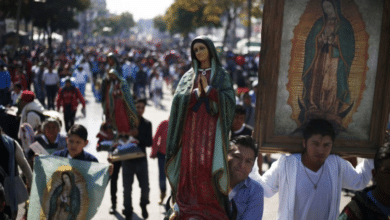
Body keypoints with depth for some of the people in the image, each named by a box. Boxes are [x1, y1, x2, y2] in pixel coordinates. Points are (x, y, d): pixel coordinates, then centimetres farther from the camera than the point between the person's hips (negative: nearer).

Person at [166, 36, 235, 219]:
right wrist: (197, 93, -13)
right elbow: (178, 99, 1)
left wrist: (208, 89, -11)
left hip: (211, 128, -3)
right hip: (191, 128, 3)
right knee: (189, 166, -2)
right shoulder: (188, 76, 15)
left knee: (209, 166, -10)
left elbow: (229, 101, -6)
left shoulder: (221, 75, 7)